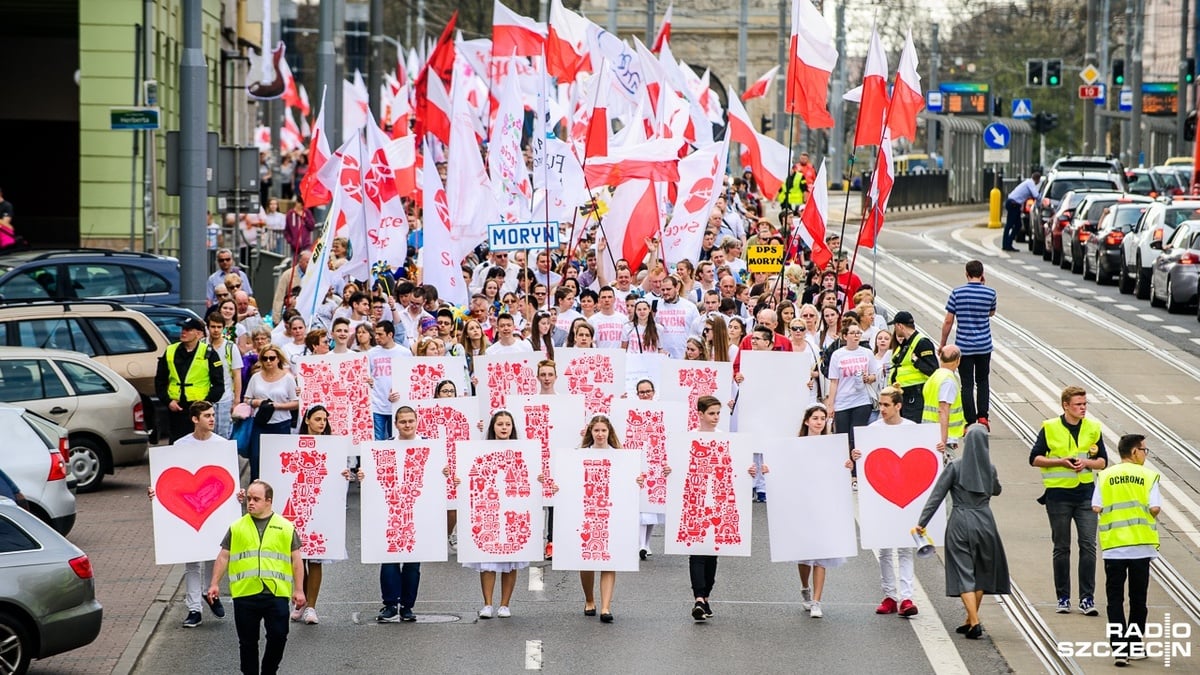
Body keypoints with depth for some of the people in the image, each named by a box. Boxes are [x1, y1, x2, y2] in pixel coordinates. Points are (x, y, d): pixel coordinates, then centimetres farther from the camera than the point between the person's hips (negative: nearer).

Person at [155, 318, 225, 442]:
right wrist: (168, 401, 0)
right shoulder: (170, 352, 10)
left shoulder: (208, 353, 1)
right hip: (175, 409, 3)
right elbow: (159, 382, 14)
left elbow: (218, 384, 1)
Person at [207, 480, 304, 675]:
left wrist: (298, 590, 3)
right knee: (248, 641, 6)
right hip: (244, 593, 1)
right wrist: (214, 584, 3)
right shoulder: (237, 528, 10)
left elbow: (296, 560, 8)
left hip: (276, 593, -1)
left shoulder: (286, 527, 7)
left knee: (278, 636, -5)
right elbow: (223, 557, 11)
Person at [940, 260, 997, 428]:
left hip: (964, 346, -1)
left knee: (967, 384, 3)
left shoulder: (957, 293, -8)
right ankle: (982, 416, 7)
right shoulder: (990, 292, -5)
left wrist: (942, 344, 7)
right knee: (982, 381, 18)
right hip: (984, 345, 1)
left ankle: (970, 422, 2)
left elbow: (948, 321, -5)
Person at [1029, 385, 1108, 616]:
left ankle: (1087, 598, -3)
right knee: (1061, 548, 6)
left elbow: (1103, 461, 10)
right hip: (1058, 494, -2)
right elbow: (1035, 459, 0)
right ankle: (1063, 598, 14)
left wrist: (1086, 462, -11)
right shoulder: (1050, 428, -2)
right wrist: (1061, 461, -14)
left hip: (1086, 494, 2)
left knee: (1088, 545, -6)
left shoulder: (1093, 428, 5)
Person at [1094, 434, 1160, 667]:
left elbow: (1096, 508, -5)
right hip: (1141, 544, -1)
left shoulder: (1105, 476, 2)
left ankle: (1119, 647, -9)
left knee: (1115, 598, 3)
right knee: (1138, 598, 12)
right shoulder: (1148, 476, -3)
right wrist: (1150, 515, 11)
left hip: (1113, 545, 1)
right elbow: (1155, 508, -11)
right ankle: (1135, 645, 19)